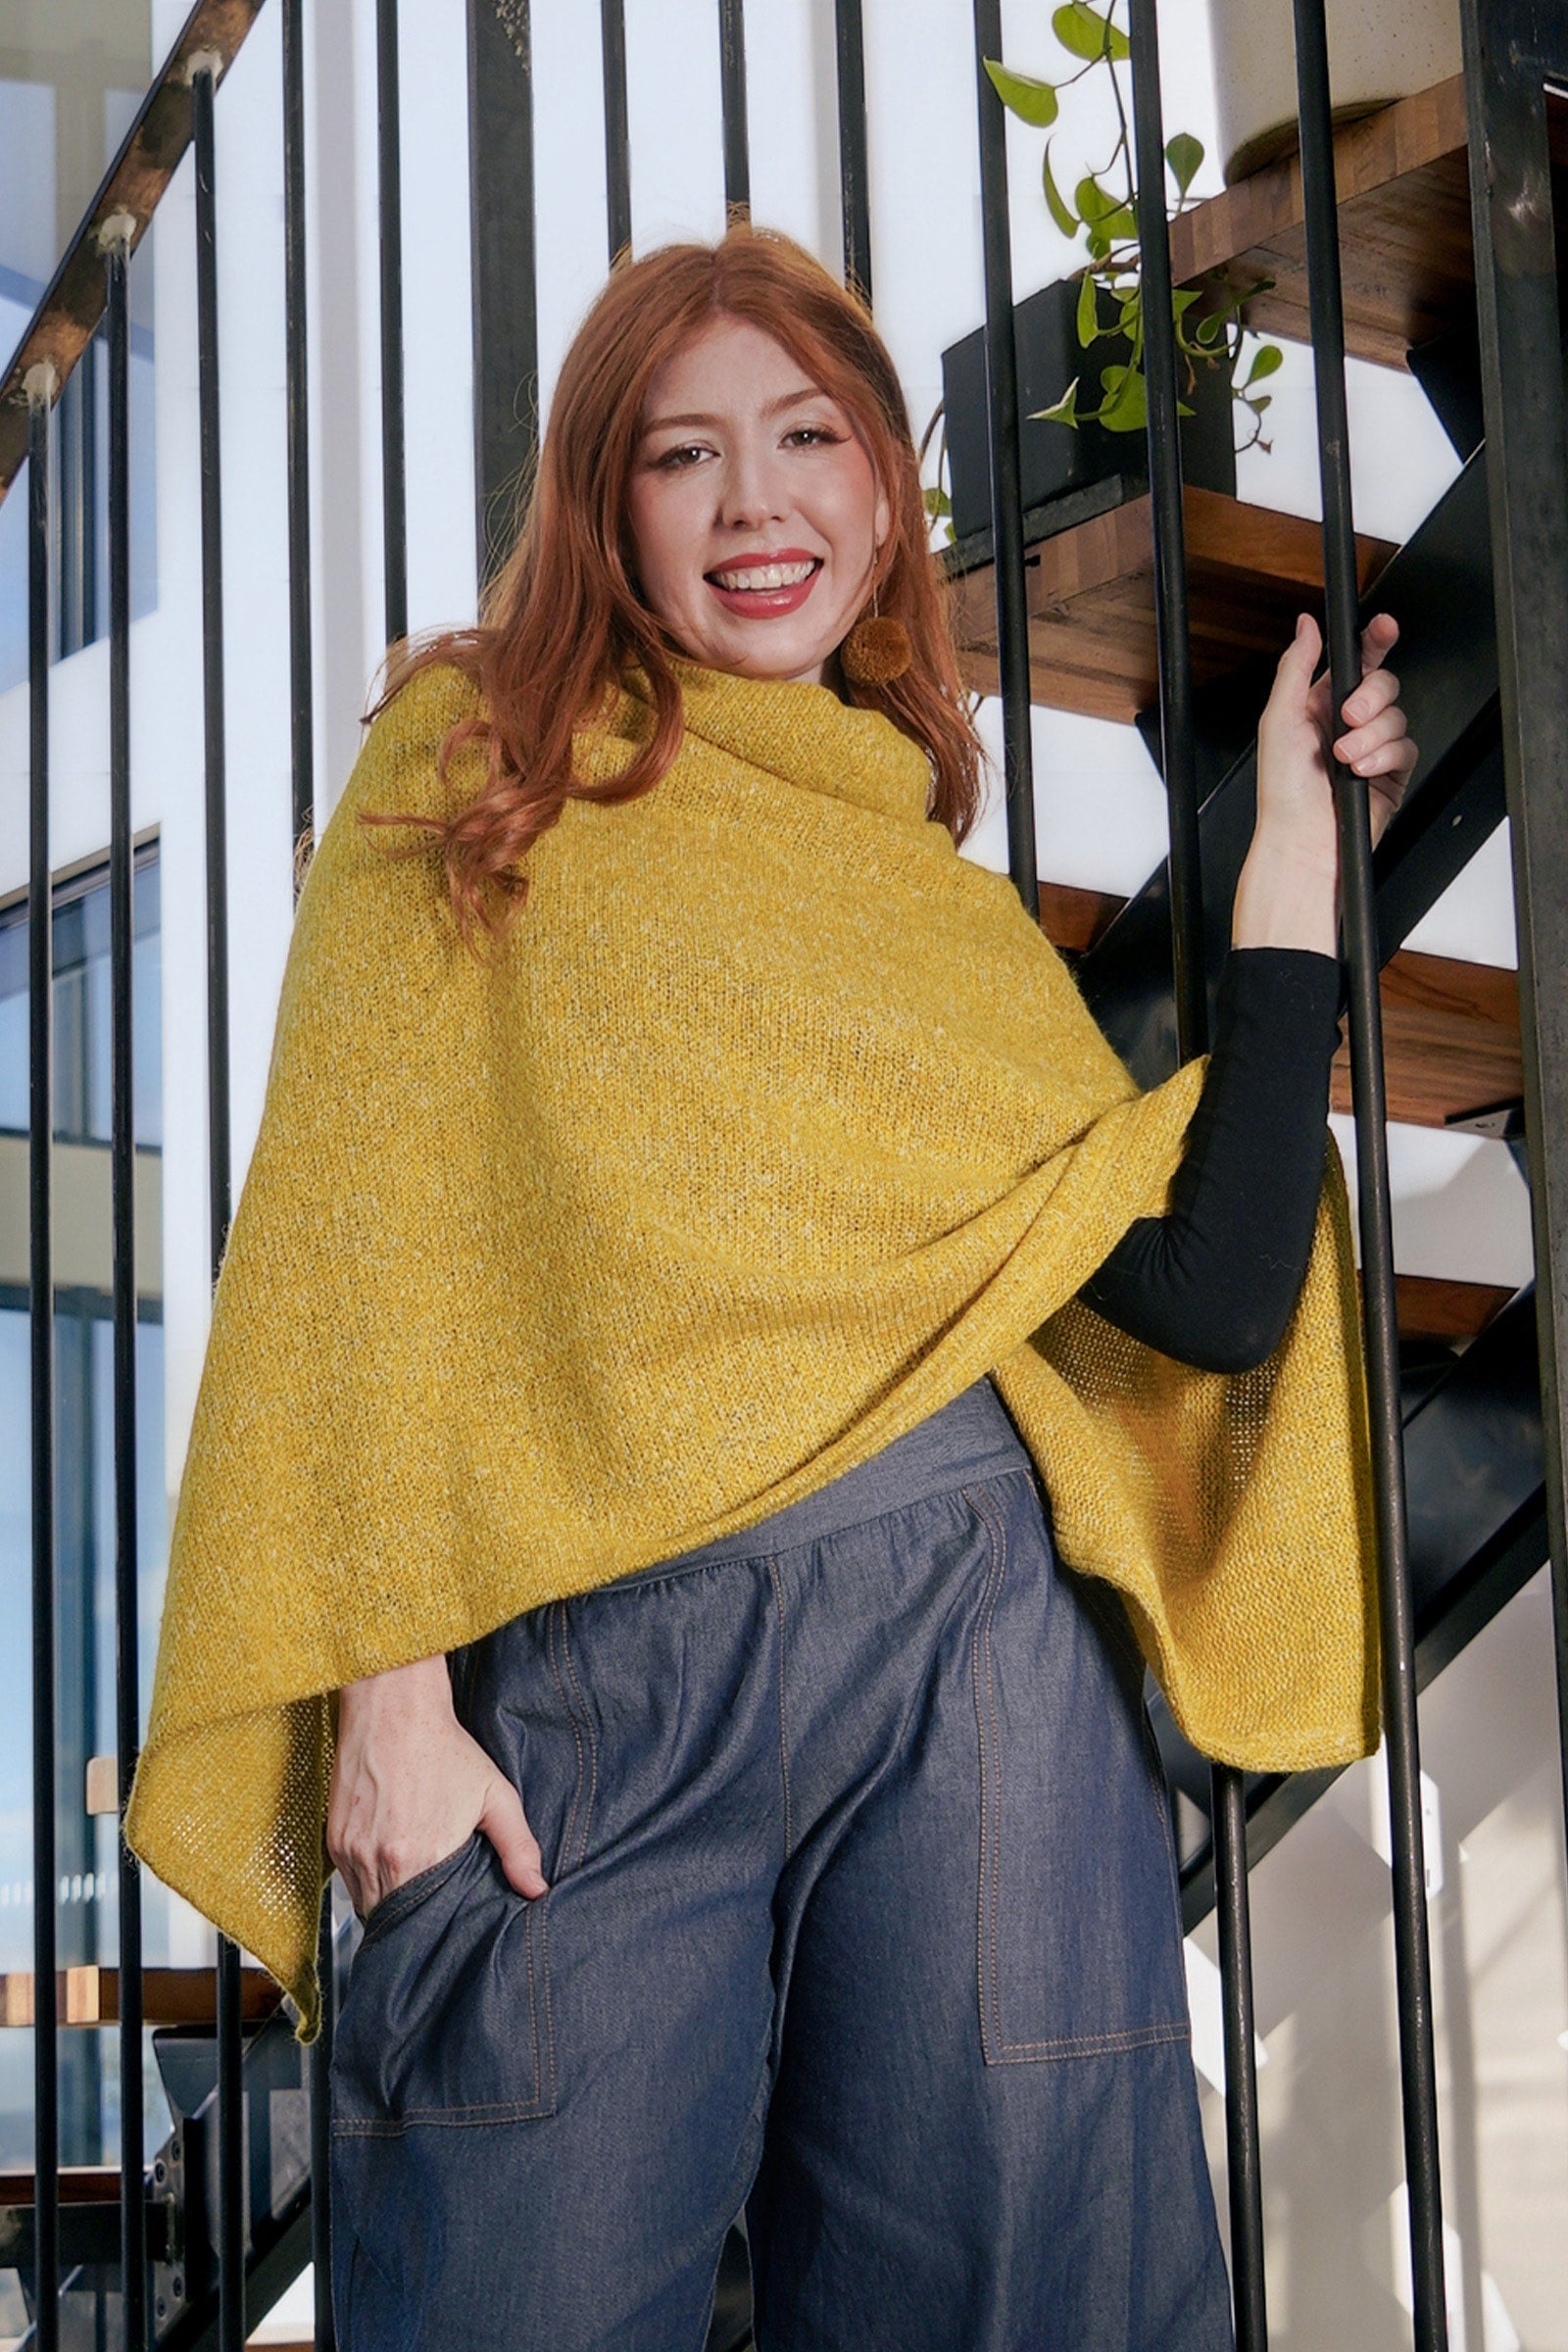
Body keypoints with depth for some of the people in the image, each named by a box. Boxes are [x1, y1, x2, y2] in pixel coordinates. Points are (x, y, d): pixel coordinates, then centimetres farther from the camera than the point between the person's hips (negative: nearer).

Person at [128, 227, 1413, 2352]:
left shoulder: (944, 899, 19)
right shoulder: (475, 769, 11)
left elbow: (1204, 1296, 6)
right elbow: (357, 1239, 2)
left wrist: (1294, 858, 8)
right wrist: (388, 1691, -9)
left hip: (972, 1637, 3)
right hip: (580, 1673, -3)